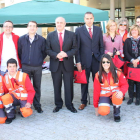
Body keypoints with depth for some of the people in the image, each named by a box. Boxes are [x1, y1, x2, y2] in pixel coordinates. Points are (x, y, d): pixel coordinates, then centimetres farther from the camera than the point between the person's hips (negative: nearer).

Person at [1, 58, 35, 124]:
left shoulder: (23, 76, -14)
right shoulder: (5, 77, -3)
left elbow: (31, 91, -11)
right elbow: (5, 91, 8)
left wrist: (29, 102, -21)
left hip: (24, 99, -3)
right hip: (14, 98, 3)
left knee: (26, 113, -29)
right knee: (4, 98, -31)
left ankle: (23, 109, 11)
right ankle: (11, 116, -6)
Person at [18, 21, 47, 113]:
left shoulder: (41, 39, 0)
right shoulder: (21, 39, 4)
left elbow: (44, 52, 8)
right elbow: (19, 51, 12)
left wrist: (40, 60, 4)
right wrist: (23, 61, 10)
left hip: (37, 67, 0)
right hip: (25, 67, 1)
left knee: (37, 87, 8)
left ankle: (37, 105, 19)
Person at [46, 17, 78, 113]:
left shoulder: (71, 35, 6)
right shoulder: (50, 35, 8)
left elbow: (75, 48, 2)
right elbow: (48, 50, 3)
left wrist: (67, 54, -16)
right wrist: (56, 55, -15)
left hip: (68, 64, -1)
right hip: (55, 64, 1)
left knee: (69, 85, 4)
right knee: (57, 86, 8)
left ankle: (69, 104, 17)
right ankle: (58, 104, 21)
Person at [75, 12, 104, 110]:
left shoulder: (98, 30, 8)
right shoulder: (79, 30, 1)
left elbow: (101, 46, 9)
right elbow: (77, 47, -1)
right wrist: (78, 62, -7)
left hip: (96, 60, 2)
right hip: (84, 60, -2)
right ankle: (84, 101, 20)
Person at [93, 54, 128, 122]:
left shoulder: (117, 72, -6)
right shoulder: (98, 75, -3)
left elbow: (125, 84, -5)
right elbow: (96, 91, 2)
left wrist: (121, 92, -29)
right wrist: (96, 106, 4)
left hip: (115, 94, 0)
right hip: (104, 95, 1)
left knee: (117, 97, -39)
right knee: (103, 111, -28)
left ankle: (117, 113, -6)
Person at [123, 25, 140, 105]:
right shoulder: (127, 40, 7)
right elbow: (125, 52, -1)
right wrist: (132, 60, -13)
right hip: (130, 64, 1)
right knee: (131, 81, 3)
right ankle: (131, 97, 13)